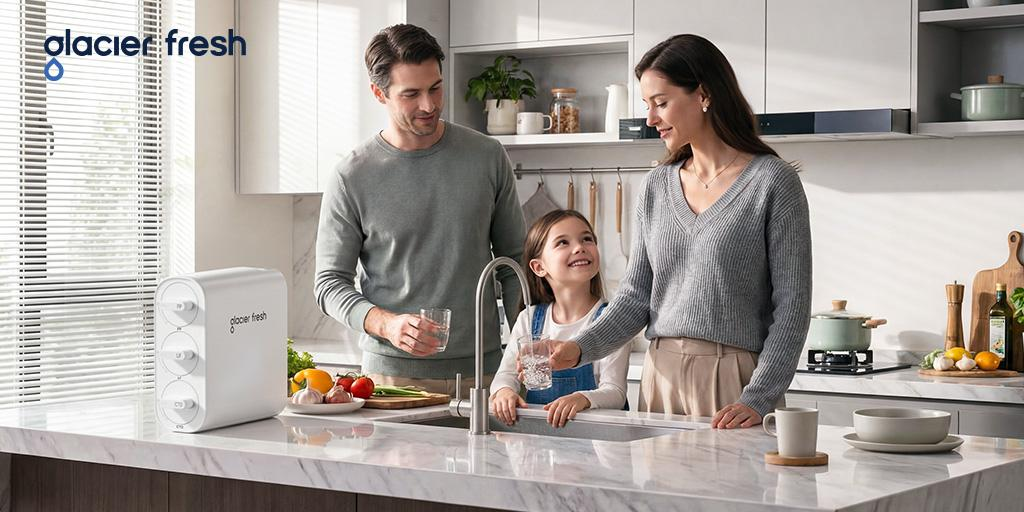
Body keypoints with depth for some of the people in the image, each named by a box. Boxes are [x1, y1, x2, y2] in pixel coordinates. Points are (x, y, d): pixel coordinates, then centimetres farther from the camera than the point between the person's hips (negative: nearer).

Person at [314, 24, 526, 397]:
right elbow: (330, 282, -1)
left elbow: (514, 260, 11)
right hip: (392, 372, -2)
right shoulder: (353, 177, -4)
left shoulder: (488, 158, 4)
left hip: (481, 370, 2)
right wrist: (386, 324, -19)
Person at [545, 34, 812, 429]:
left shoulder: (773, 181, -6)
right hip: (661, 377, 5)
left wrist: (758, 399, -16)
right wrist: (580, 348, -7)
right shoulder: (657, 185, 10)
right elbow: (636, 295, 9)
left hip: (734, 381, -5)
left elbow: (791, 306, -9)